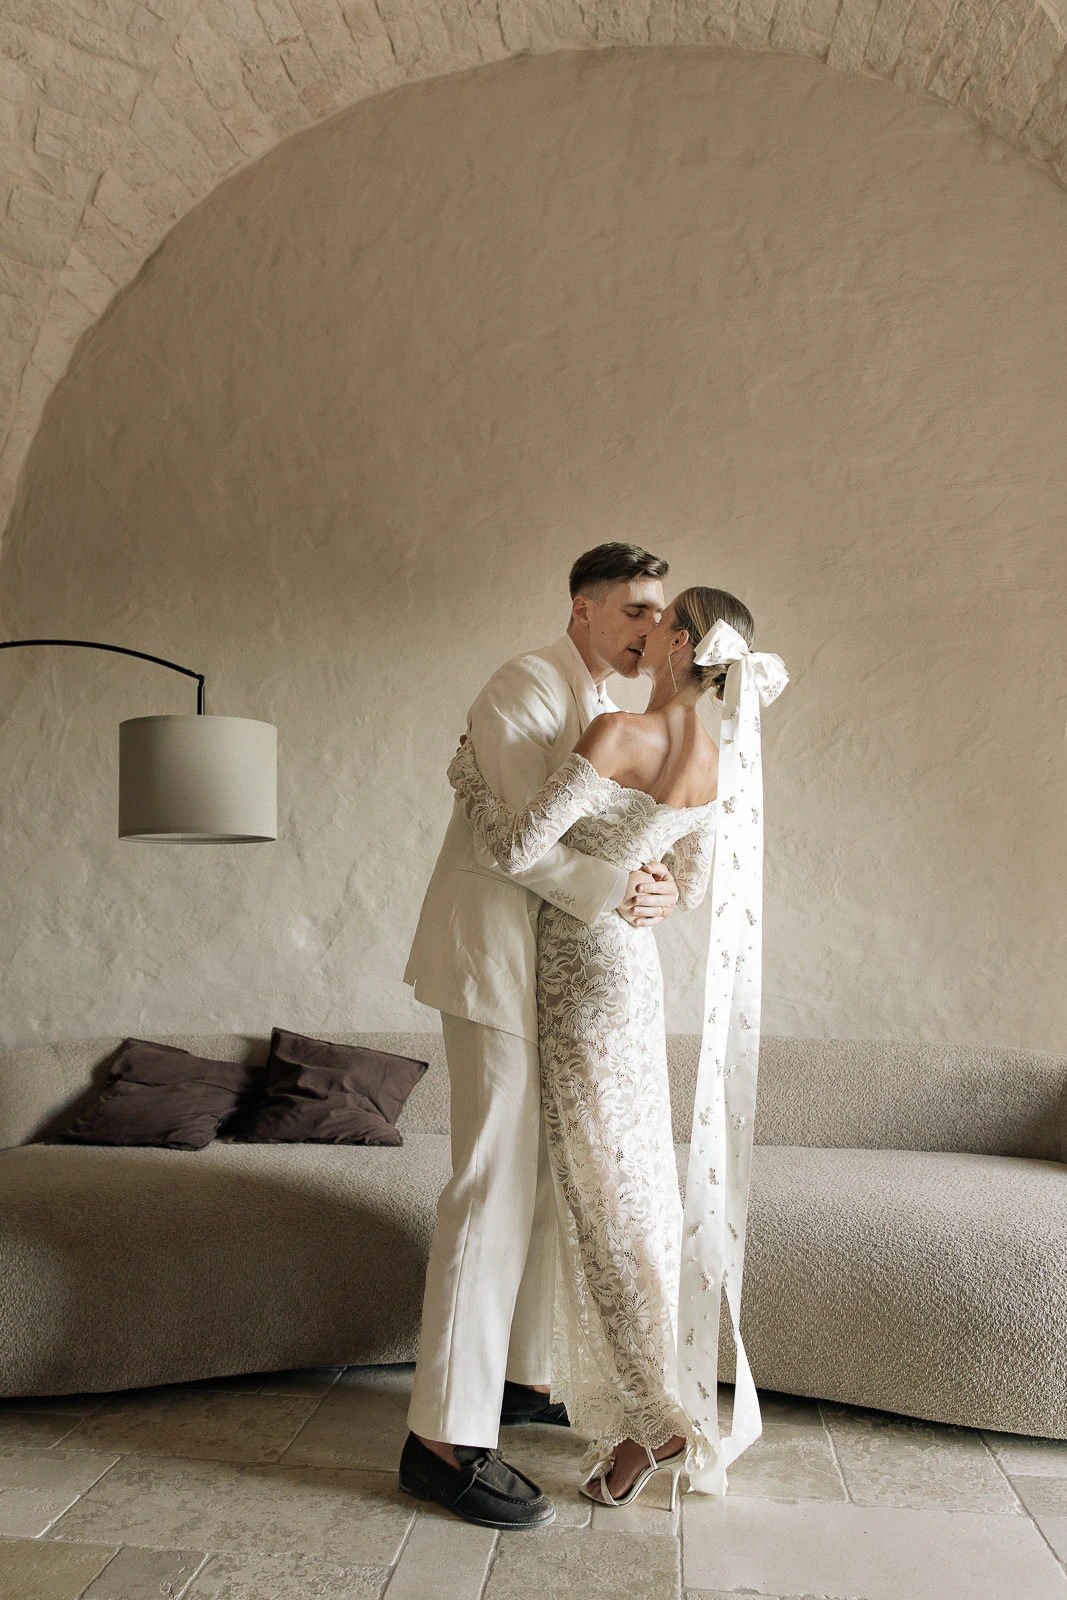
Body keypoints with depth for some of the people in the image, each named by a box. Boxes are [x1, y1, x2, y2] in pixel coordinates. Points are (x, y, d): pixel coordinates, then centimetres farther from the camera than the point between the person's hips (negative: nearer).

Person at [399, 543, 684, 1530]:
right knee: (496, 1183, -10)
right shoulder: (529, 686, -11)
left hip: (558, 971, 10)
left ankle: (522, 1375, 26)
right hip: (498, 960, -10)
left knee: (549, 1174, 13)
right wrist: (613, 891, -24)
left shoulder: (603, 710, 19)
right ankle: (445, 1439, -4)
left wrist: (654, 885, -3)